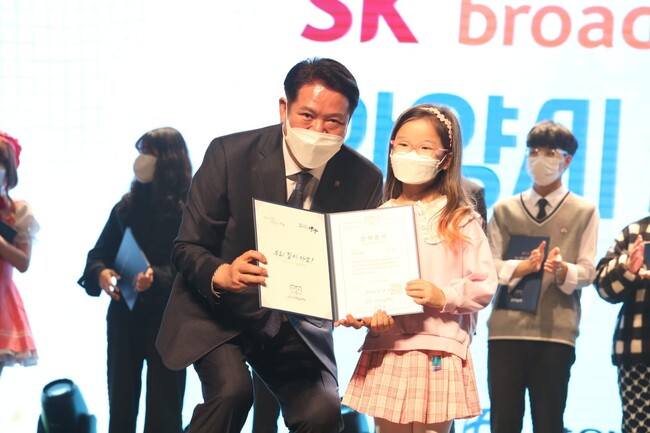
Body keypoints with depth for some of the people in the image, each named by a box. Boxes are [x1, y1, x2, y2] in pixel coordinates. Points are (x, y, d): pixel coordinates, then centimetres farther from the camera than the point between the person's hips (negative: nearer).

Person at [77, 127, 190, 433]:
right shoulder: (127, 206, 11)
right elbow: (98, 255, 10)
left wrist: (157, 278, -31)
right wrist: (101, 273, -12)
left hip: (166, 320, -5)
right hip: (124, 317, 5)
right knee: (120, 407, 10)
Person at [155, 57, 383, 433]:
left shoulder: (364, 180, -9)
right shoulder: (229, 154, -15)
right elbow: (187, 248, -11)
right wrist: (223, 275, -35)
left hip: (299, 326, 2)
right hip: (218, 313, -2)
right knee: (231, 391, -28)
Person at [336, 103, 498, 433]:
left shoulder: (459, 219, -1)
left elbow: (485, 286, -4)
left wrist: (443, 295, -19)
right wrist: (361, 313, -10)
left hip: (437, 353, -3)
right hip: (384, 351, 3)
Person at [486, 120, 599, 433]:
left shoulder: (584, 212, 8)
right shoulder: (504, 210, 12)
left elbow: (587, 272, 1)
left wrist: (562, 269, -21)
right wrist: (523, 267, -15)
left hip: (556, 332, -1)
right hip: (505, 328, 1)